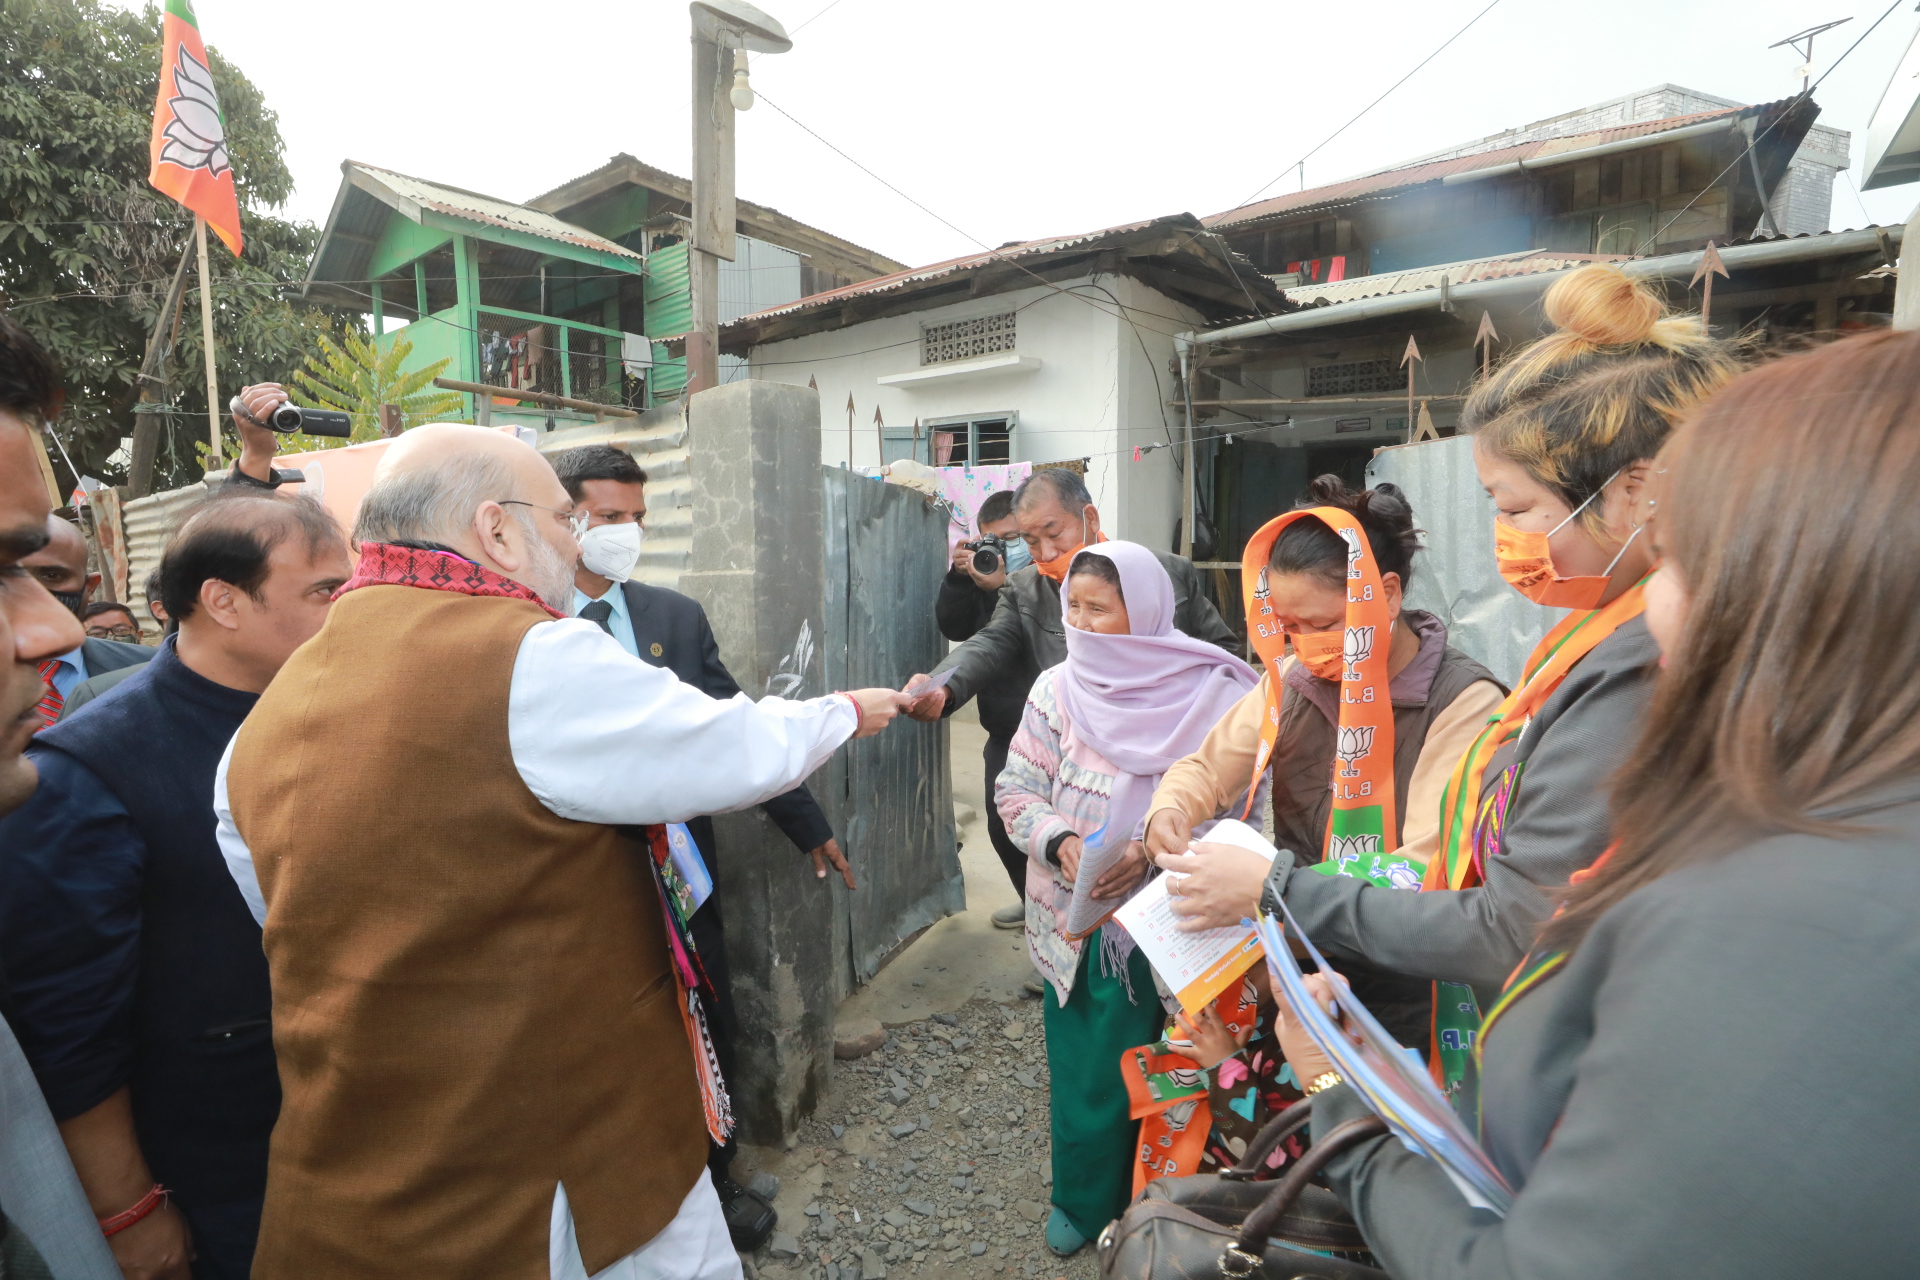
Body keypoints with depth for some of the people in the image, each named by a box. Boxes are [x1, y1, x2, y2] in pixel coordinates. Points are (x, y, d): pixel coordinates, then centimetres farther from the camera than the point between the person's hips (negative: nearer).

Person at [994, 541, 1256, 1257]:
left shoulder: (1206, 693, -10)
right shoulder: (1058, 689, -5)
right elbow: (1016, 792, -1)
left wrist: (1151, 851, -21)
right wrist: (1062, 841, -19)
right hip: (1075, 917, 2)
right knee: (1082, 1061, 15)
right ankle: (1083, 1198, 40)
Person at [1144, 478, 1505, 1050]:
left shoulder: (1464, 701, -16)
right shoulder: (1294, 679, 0)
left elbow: (1426, 870, -22)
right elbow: (1205, 768, 5)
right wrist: (1169, 810, -18)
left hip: (1401, 990, -4)